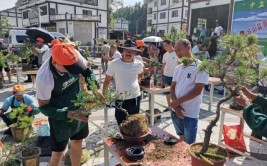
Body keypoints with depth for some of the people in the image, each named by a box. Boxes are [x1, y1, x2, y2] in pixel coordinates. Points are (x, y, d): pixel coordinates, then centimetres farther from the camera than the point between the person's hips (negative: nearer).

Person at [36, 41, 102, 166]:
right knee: (58, 153, 7)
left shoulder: (74, 56, -23)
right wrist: (70, 114, -28)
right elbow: (43, 107, -19)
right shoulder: (44, 78, -33)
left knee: (77, 143, 21)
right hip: (60, 116, -4)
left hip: (79, 108, 5)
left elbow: (87, 71, -3)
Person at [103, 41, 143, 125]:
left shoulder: (138, 64, -5)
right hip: (120, 99, -2)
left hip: (135, 98, 2)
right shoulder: (114, 64, -13)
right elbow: (107, 81, -5)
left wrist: (136, 81, 8)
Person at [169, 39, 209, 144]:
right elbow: (172, 88, 6)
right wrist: (176, 106, -10)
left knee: (189, 143, 7)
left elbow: (197, 91, -17)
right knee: (180, 139, 20)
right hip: (175, 111, 6)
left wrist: (177, 101, -15)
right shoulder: (178, 68, 7)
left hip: (190, 114, -5)